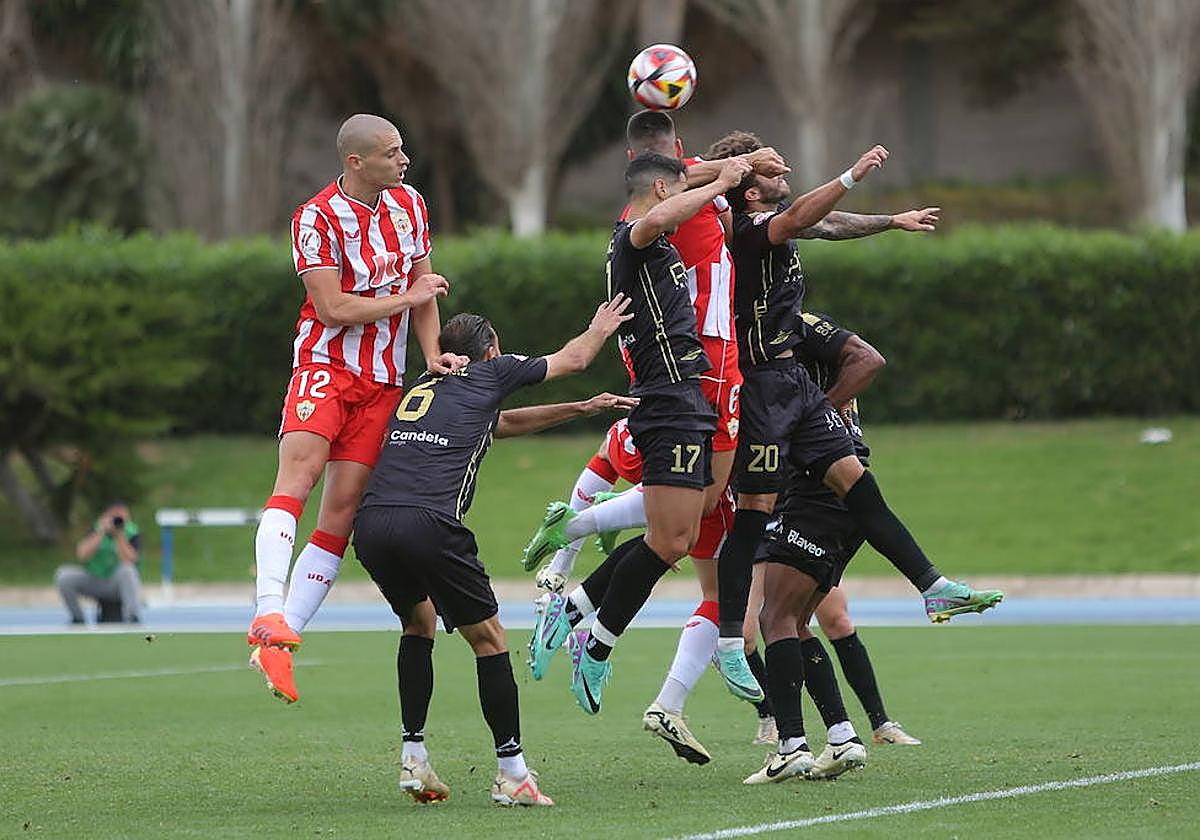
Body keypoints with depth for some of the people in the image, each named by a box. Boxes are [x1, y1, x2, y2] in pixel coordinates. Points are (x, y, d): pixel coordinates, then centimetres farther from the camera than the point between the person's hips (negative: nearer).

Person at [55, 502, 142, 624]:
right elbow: (82, 555, -18)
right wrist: (101, 533, -22)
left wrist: (120, 536, -29)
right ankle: (77, 619, -3)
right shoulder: (96, 529, -3)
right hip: (93, 581, 3)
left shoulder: (132, 533, -9)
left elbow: (128, 561, -25)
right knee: (64, 575, -21)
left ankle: (132, 618, -34)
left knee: (127, 570, -35)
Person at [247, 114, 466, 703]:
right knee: (299, 471, -27)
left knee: (342, 509, -4)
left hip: (383, 380, 5)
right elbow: (333, 308, -16)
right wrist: (408, 297, -8)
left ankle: (281, 638, -4)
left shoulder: (409, 204, 9)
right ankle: (269, 616, -38)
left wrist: (433, 354, 5)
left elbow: (423, 285, 19)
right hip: (325, 365, -5)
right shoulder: (317, 218, -11)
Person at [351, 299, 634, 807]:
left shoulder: (422, 386, 32)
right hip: (429, 523, -6)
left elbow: (502, 422, 47)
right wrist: (601, 328, 53)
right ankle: (511, 773, 8)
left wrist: (580, 409, 52)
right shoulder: (490, 373, 16)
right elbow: (573, 358, 32)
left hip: (370, 523, 6)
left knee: (418, 622, 28)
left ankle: (414, 758, 19)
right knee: (488, 639, 8)